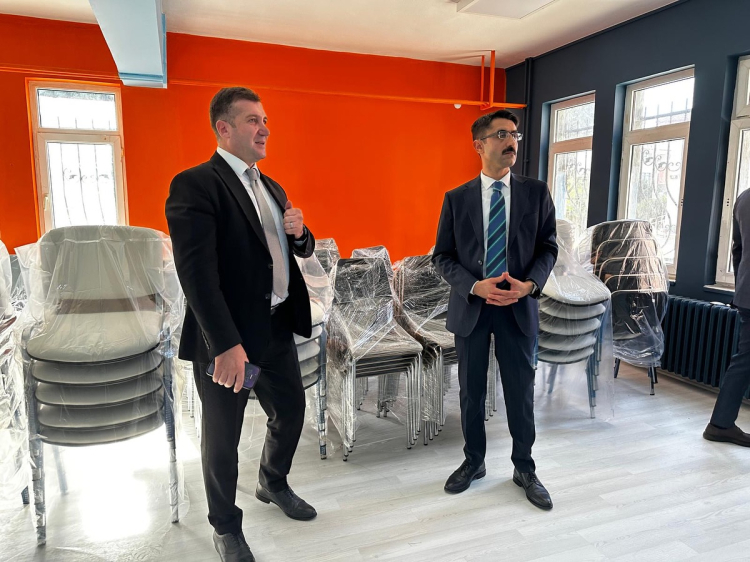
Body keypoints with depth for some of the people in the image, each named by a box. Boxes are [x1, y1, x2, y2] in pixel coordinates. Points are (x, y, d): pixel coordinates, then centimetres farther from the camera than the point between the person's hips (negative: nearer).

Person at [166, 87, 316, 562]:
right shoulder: (195, 185, -13)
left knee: (291, 412, 21)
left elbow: (298, 250, 20)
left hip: (278, 327, 8)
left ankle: (274, 484, 49)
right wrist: (226, 344, -28)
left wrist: (300, 233, -4)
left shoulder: (272, 188, 13)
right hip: (228, 336, -7)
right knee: (223, 436, 11)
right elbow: (197, 271, -22)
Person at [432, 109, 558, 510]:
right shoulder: (456, 199, 0)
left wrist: (529, 284, -15)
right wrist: (475, 286, -17)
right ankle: (473, 462, 33)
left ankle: (524, 468, 30)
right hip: (470, 307, 0)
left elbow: (548, 247, 4)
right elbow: (442, 257, -1)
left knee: (520, 391, 10)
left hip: (518, 307, 0)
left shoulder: (536, 192, 2)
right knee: (471, 391, 13)